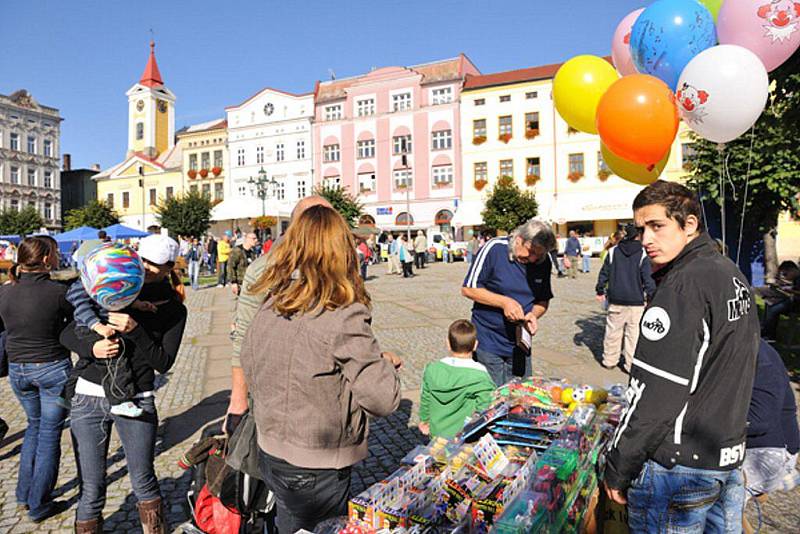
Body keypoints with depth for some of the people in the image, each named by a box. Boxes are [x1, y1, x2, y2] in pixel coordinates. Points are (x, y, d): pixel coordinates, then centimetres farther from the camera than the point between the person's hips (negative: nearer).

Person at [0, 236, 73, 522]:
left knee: (35, 425, 25)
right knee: (49, 434, 8)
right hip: (53, 369, -5)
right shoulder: (59, 291, -19)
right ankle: (39, 505, 19)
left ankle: (24, 493, 33)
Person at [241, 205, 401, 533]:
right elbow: (383, 400, -24)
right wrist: (385, 363, -5)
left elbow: (248, 368, 10)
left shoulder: (271, 304, -5)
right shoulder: (344, 315, -25)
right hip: (316, 470, -6)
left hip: (270, 453, 6)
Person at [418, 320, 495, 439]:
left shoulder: (432, 370, -8)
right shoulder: (480, 376, -20)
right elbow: (484, 409, -14)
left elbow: (425, 400, 5)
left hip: (437, 434, 4)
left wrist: (424, 421, 21)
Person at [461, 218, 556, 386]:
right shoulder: (495, 248, -15)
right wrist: (504, 302, -20)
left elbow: (543, 300, 10)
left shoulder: (544, 261, -1)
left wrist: (533, 314, -12)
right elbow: (468, 289, -11)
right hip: (488, 344, -4)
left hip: (520, 344, 5)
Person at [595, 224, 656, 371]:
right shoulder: (642, 254, -6)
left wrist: (600, 291, 15)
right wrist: (652, 297, -1)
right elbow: (648, 279, -7)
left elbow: (604, 273, 6)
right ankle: (631, 364, 8)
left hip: (615, 300, 3)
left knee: (613, 331, 12)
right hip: (636, 302, -2)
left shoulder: (613, 251, 2)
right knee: (634, 333, 5)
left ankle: (609, 361, 22)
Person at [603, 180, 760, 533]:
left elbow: (656, 394, -23)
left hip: (680, 465, -9)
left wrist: (618, 470, -14)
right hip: (729, 457, 9)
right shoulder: (732, 274, 8)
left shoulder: (684, 286, -22)